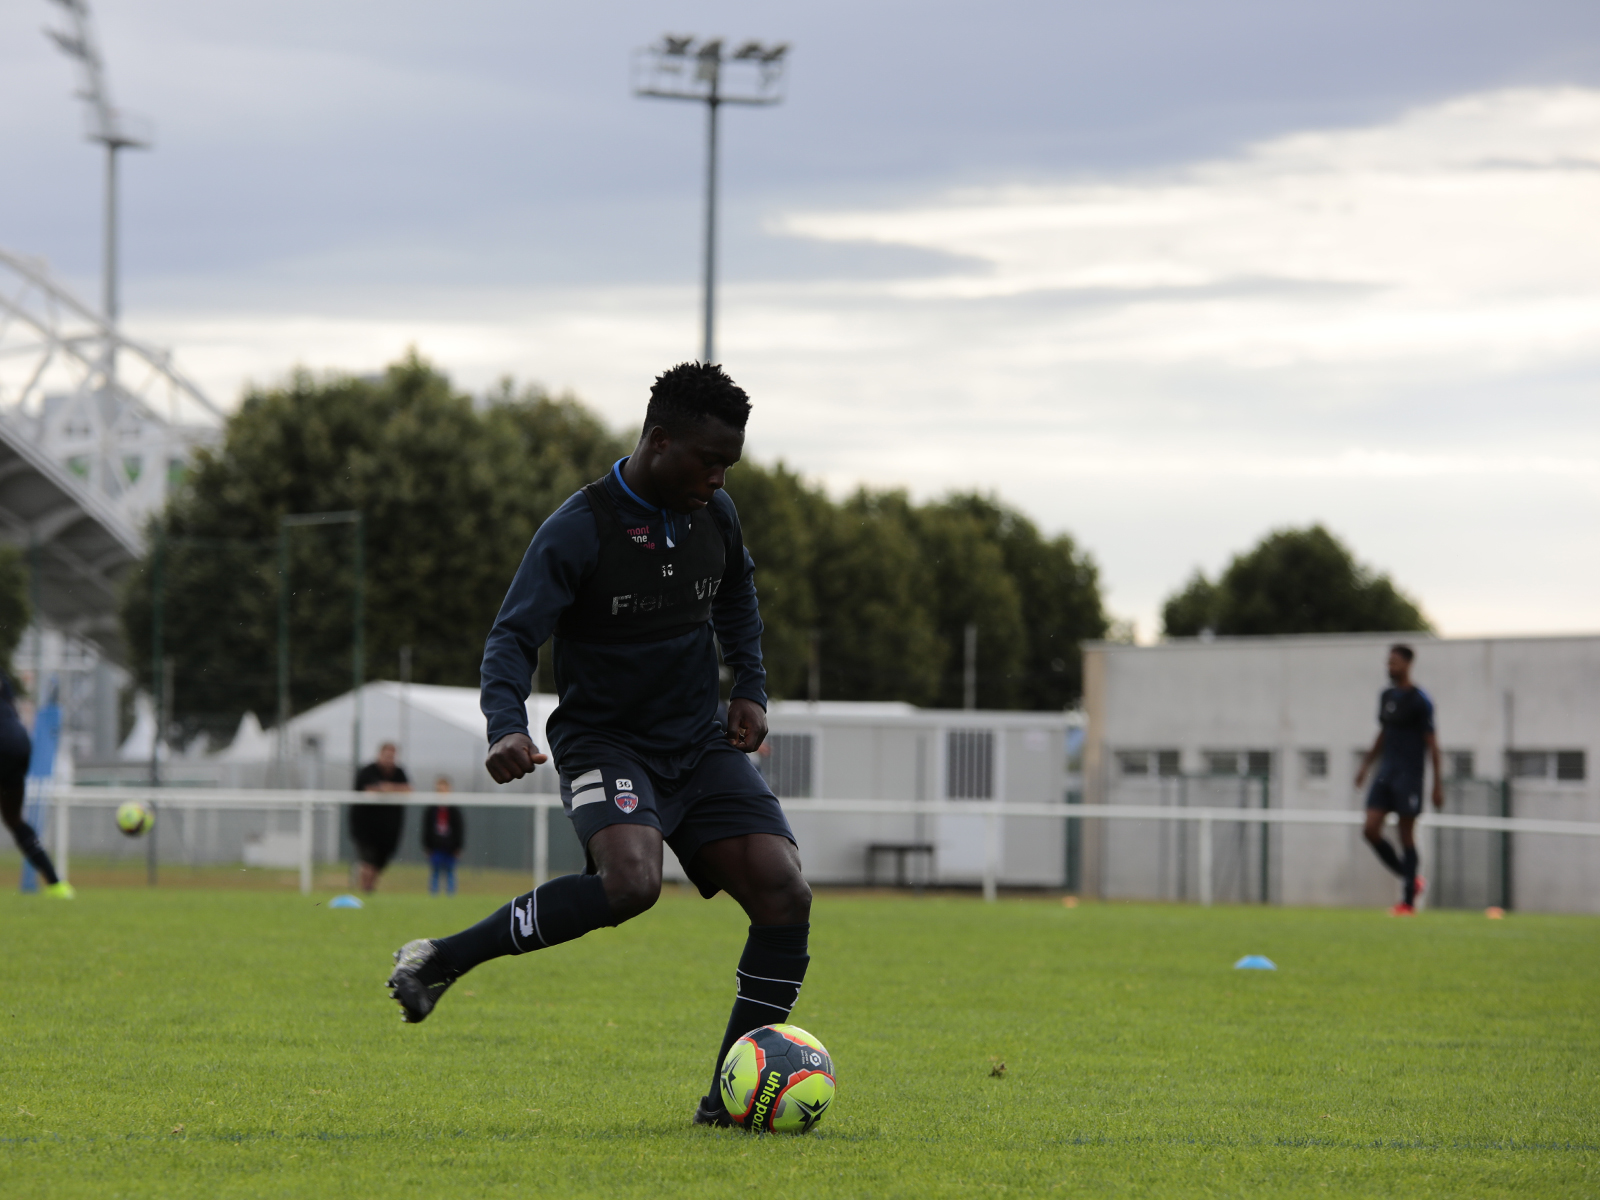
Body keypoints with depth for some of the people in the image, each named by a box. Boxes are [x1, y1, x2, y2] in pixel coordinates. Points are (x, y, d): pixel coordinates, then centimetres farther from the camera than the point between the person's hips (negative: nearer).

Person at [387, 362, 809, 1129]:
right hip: (604, 741, -6)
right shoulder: (579, 530, -16)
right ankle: (442, 961, -18)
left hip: (701, 745, 6)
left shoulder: (714, 515, 4)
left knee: (784, 895, -12)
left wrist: (751, 689, 13)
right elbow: (513, 638, -17)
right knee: (630, 881, -34)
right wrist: (507, 727, -35)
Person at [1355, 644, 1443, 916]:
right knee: (1370, 830, -4)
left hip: (1409, 775, -7)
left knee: (1406, 835, -4)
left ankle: (1408, 902, 2)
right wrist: (1366, 766, 17)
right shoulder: (1387, 696, 14)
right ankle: (1411, 881, 13)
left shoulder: (1419, 700, -9)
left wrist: (1438, 784, -11)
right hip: (1385, 772, 7)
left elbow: (1431, 743, -9)